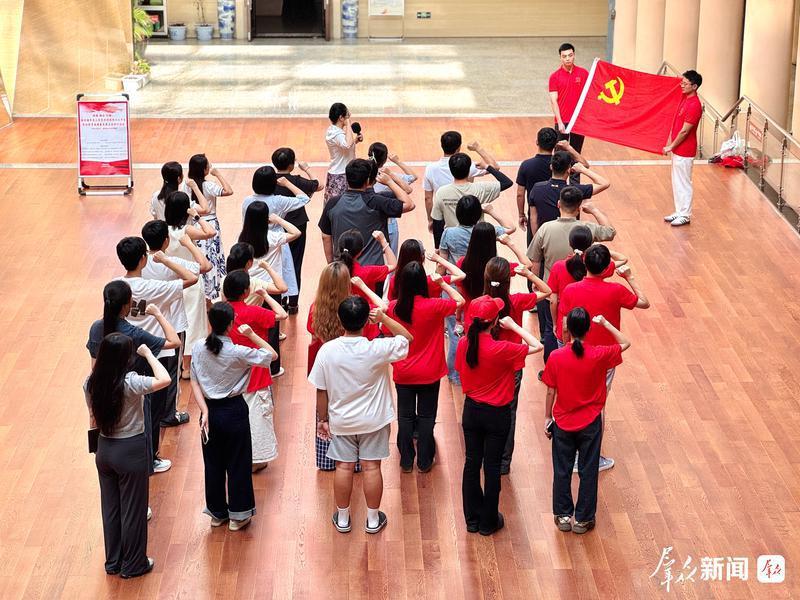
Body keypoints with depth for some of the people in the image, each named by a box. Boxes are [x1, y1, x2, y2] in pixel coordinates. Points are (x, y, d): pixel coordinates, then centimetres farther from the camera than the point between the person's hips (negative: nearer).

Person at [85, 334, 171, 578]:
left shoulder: (91, 382, -7)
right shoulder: (129, 382, -26)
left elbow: (93, 418, 5)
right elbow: (164, 379, -30)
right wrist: (147, 353, -17)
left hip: (104, 449, 6)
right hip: (131, 451, -6)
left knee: (110, 507, 19)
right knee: (133, 509, 11)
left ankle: (113, 562, 33)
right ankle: (133, 565, 24)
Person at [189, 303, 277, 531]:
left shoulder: (198, 348, -8)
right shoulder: (238, 352, -21)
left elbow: (195, 384, -6)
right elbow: (271, 355, -9)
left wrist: (205, 411, -8)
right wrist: (252, 335, -5)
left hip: (210, 410, 4)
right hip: (234, 411, -4)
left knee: (213, 463, 17)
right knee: (238, 464, 11)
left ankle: (217, 512, 29)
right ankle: (238, 515, 20)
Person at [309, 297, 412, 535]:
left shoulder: (327, 350, -19)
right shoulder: (378, 349, -23)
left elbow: (321, 391, -9)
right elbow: (407, 339, -5)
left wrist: (323, 419, 4)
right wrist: (384, 318, -9)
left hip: (341, 421, 1)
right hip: (374, 421, -1)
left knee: (343, 466, 13)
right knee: (371, 467, 10)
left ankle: (342, 518, 26)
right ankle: (373, 519, 22)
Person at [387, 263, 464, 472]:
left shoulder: (393, 307, -12)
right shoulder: (433, 306, -20)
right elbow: (460, 301, -4)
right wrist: (442, 283, -2)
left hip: (403, 374, 2)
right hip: (429, 374, -2)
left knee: (405, 416, 13)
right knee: (426, 417, 11)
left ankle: (406, 461, 22)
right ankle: (424, 462, 19)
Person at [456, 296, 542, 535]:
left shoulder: (463, 344, -12)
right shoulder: (501, 349, -26)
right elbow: (537, 346, -19)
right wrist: (514, 326, -11)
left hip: (471, 410, 4)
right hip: (496, 414, -4)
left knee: (471, 463, 15)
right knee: (492, 467, 9)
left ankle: (472, 518, 25)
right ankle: (488, 522, 20)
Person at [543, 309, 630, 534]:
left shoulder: (556, 357, -16)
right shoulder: (599, 355, -16)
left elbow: (551, 392, -7)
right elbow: (625, 343, 1)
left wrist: (547, 417, 6)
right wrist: (605, 323, 4)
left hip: (562, 423, 0)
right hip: (590, 423, 0)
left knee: (562, 471, 15)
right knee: (588, 472, 12)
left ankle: (563, 516, 24)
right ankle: (583, 519, 20)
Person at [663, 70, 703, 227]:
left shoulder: (694, 105, -23)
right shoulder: (684, 99, 6)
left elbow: (684, 131, -21)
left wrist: (671, 147, -13)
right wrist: (670, 140, 11)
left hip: (684, 151, -9)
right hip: (677, 148, 9)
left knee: (684, 183, 1)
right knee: (677, 182, 17)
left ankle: (685, 215, 10)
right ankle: (679, 212, 27)